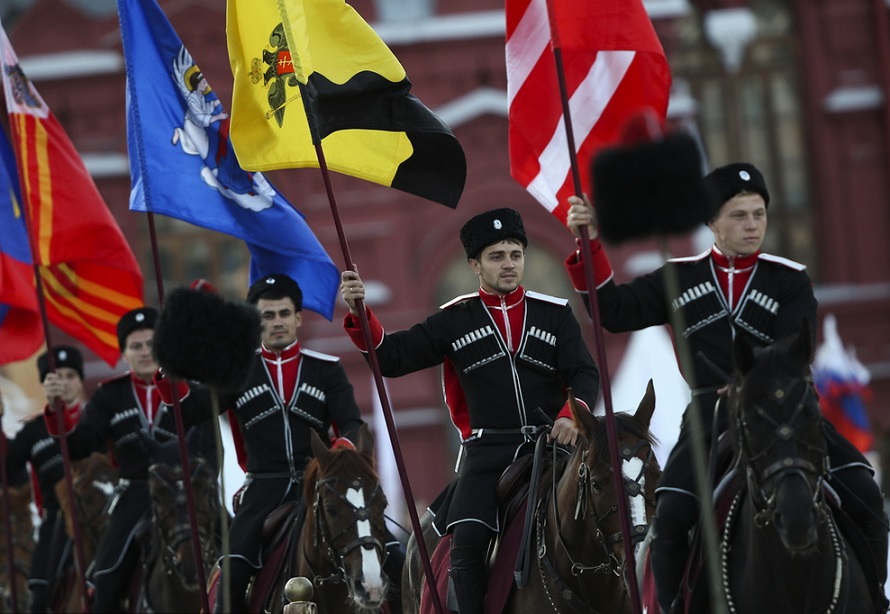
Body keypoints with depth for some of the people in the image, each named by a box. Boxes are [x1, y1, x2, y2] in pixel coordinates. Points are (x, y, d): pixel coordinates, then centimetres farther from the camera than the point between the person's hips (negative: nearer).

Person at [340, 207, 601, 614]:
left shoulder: (555, 313, 9)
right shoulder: (455, 321, 8)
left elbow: (585, 374, 4)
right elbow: (392, 358, 4)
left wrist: (571, 414, -18)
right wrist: (359, 313, -13)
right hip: (488, 453, -1)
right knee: (468, 539, -21)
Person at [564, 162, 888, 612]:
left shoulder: (790, 280, 5)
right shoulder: (681, 279, 10)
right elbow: (615, 312, 8)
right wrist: (590, 244, -2)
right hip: (711, 418, 1)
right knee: (671, 515, -21)